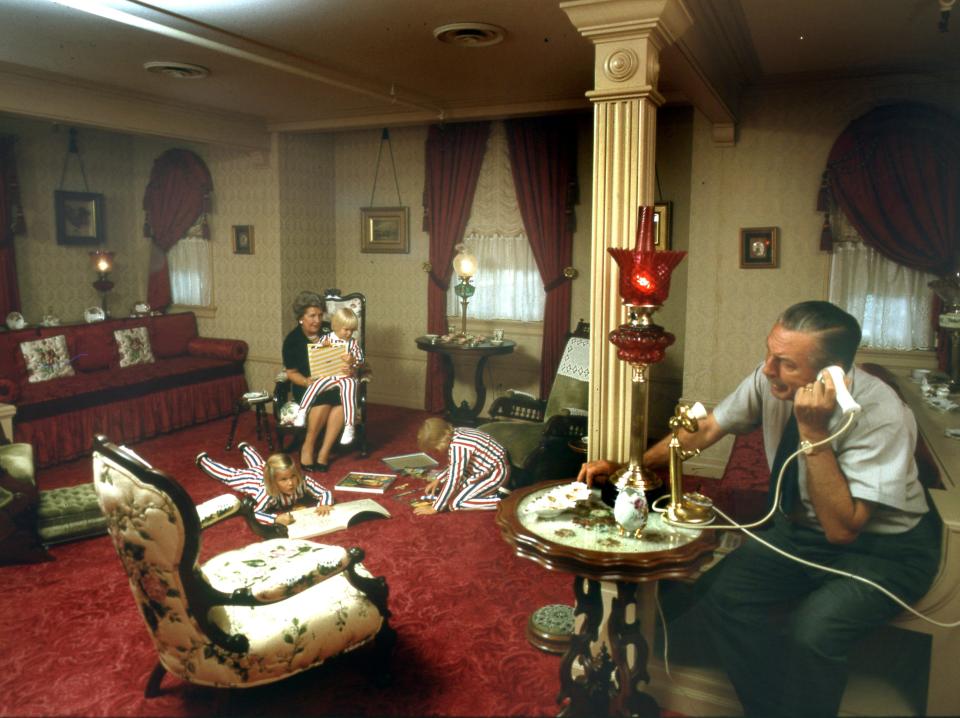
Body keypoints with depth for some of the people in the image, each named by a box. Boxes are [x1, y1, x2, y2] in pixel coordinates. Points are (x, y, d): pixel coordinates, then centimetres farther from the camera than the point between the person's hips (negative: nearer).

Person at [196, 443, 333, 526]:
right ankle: (202, 459, 51)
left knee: (258, 464, 39)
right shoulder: (268, 492, -52)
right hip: (251, 477, -4)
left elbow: (326, 493, -39)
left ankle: (244, 447, 68)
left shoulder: (302, 481, -43)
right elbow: (256, 514, -55)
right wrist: (277, 518, -69)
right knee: (228, 474, 25)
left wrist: (323, 505, -60)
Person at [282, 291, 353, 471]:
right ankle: (308, 448, -18)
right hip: (306, 386, -2)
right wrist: (306, 382, -20)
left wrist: (350, 369, -15)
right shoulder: (292, 340, 1)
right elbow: (291, 372, 2)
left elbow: (347, 360, 10)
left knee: (342, 398, -34)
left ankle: (323, 453, -27)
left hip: (333, 383, 2)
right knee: (323, 399, -36)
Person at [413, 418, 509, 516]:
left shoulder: (459, 446, -29)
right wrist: (438, 480, 16)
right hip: (486, 468, 10)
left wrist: (434, 508, -20)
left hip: (496, 473, -10)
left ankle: (497, 501, -8)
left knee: (455, 504, -13)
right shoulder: (455, 434, -2)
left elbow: (453, 480, -26)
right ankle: (490, 490, 13)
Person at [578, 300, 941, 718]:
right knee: (716, 596, -15)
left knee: (810, 630, -30)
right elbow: (704, 430, -3)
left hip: (883, 548, -5)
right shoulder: (770, 381, -15)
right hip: (799, 527, 5)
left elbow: (841, 529, -29)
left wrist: (815, 431, -37)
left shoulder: (880, 414, -29)